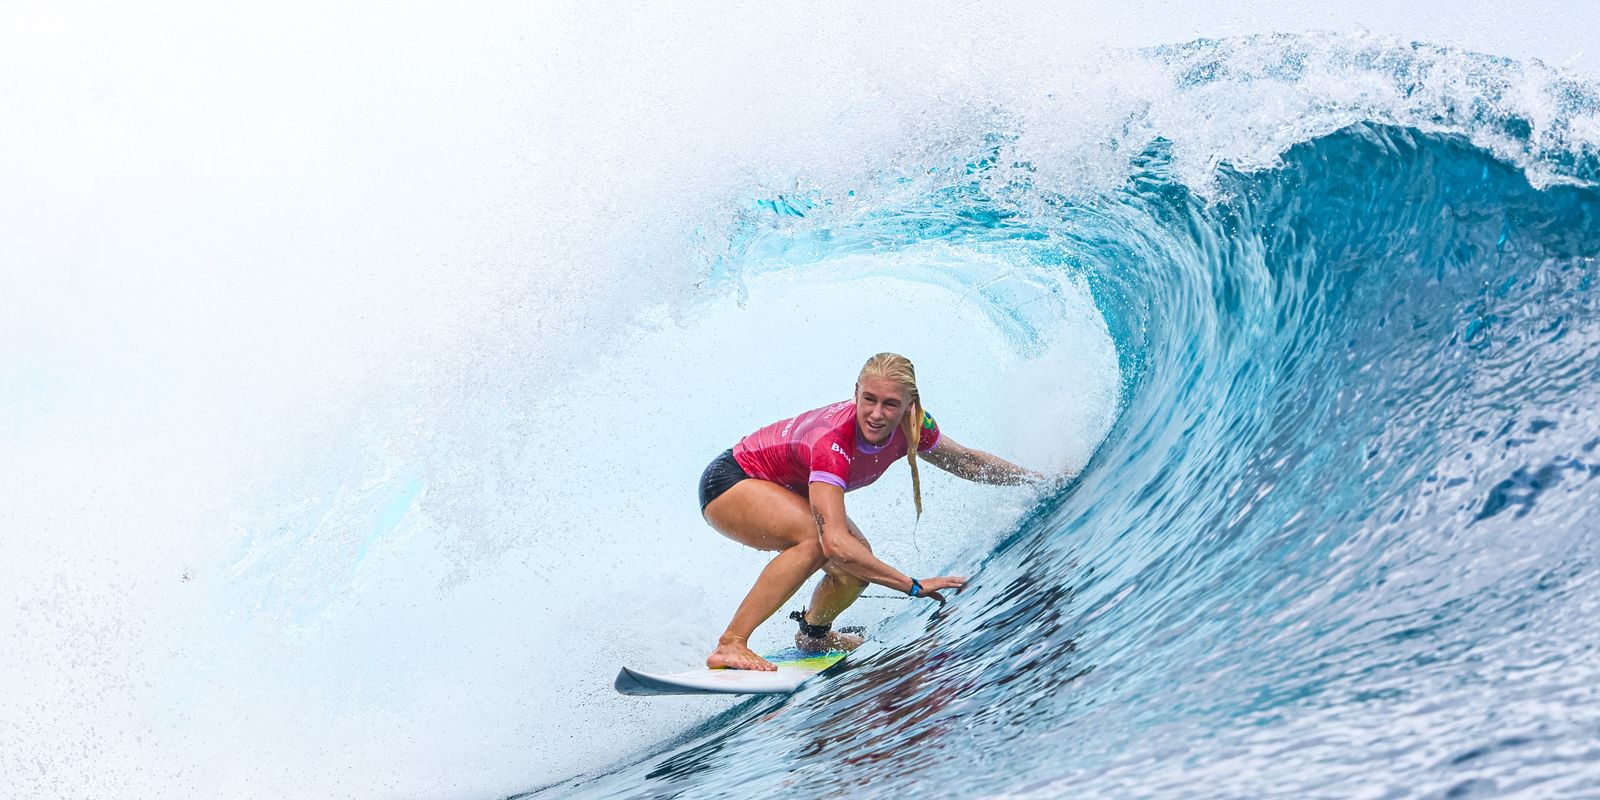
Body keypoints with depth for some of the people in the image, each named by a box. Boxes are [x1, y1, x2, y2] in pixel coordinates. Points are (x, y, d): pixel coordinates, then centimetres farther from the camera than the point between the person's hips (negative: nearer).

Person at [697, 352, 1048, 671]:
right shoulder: (831, 443, -40)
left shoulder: (911, 427, -20)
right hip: (728, 482, -7)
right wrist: (914, 586, -45)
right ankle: (729, 645, -27)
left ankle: (814, 635, 24)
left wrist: (1037, 478, 5)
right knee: (817, 539, -32)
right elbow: (835, 542, -47)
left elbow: (965, 461, 0)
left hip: (788, 490, 7)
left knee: (859, 561, -8)